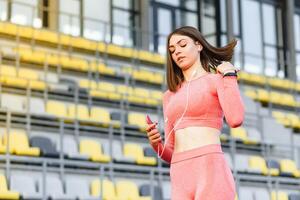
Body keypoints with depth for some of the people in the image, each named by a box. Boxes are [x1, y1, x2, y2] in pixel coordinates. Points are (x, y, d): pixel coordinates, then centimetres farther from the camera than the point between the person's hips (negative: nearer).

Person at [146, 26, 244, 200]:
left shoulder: (218, 80, 9)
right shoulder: (170, 96, 25)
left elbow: (235, 120, -12)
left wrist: (229, 75, -2)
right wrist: (156, 144, 1)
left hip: (210, 174, -6)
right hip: (181, 180, 6)